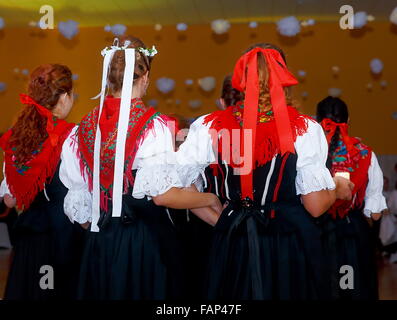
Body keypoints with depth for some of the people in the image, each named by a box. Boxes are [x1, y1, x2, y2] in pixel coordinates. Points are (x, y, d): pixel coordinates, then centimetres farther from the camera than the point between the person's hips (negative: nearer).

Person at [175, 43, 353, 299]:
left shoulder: (209, 128, -6)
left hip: (232, 248, 1)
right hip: (290, 249, -1)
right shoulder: (304, 129, -10)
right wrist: (337, 189, 12)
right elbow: (316, 206, -9)